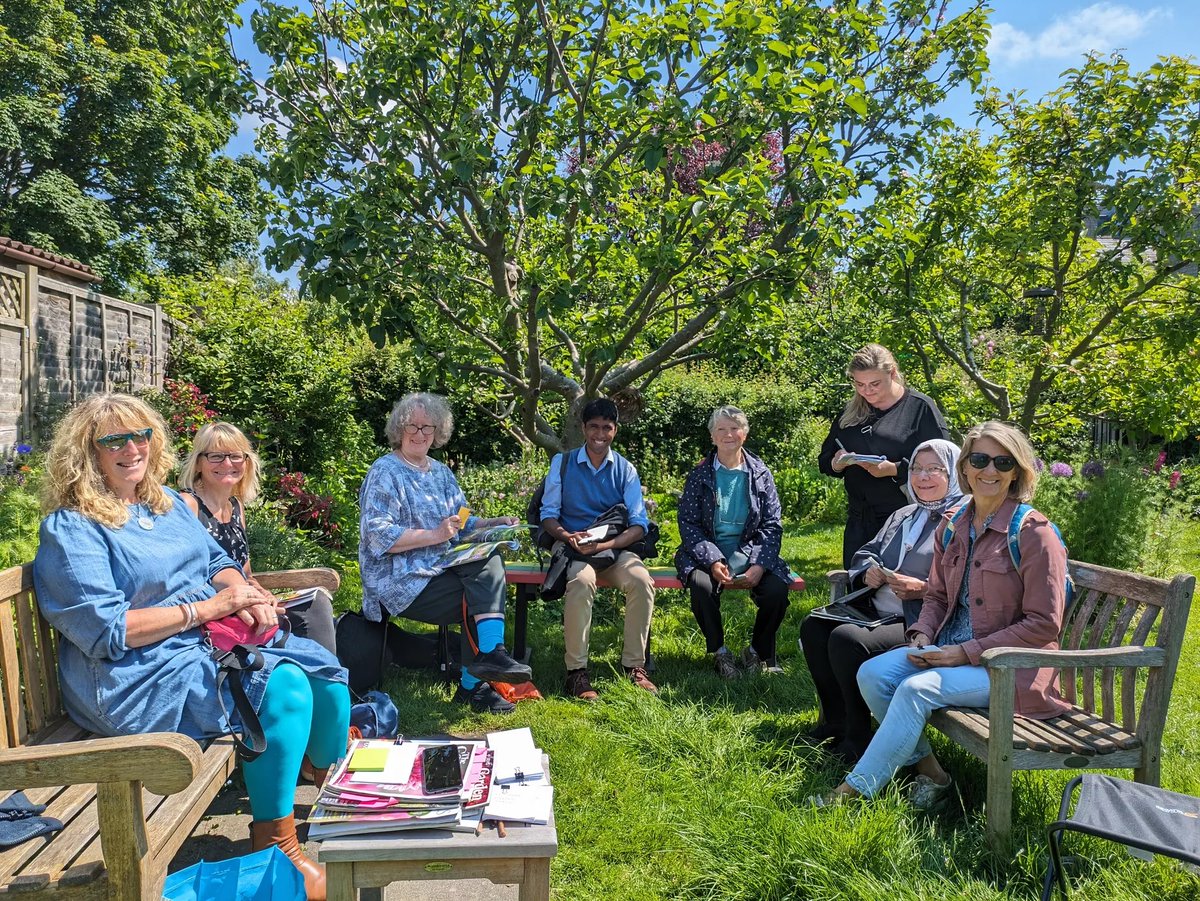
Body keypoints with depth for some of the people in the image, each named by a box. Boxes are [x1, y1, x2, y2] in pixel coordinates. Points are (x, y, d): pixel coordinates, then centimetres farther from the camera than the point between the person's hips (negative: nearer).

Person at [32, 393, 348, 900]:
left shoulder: (166, 501, 14)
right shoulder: (70, 528, -10)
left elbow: (217, 560, 16)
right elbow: (107, 630, -18)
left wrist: (245, 592, -8)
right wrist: (208, 607, -19)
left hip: (216, 642, 8)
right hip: (139, 675, -8)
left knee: (324, 671, -9)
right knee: (284, 687, -27)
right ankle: (274, 848, -11)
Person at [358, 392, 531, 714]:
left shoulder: (440, 471, 18)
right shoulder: (385, 472, -6)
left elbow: (462, 524, 20)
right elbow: (378, 536, -16)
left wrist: (493, 523, 0)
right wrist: (435, 535, -22)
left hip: (441, 567, 7)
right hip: (401, 581, -6)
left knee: (490, 562, -22)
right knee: (481, 597, -21)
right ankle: (474, 685, -11)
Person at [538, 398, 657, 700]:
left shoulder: (625, 470, 8)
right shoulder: (562, 462, 5)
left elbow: (639, 523, 0)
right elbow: (548, 514, 4)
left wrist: (607, 544, -18)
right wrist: (566, 536, -19)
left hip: (616, 549, 2)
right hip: (573, 548, -2)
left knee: (642, 581, -29)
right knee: (582, 582, -36)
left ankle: (634, 665, -15)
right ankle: (576, 670, -25)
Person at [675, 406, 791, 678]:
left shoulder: (761, 474, 5)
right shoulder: (699, 475, 2)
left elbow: (772, 526, 1)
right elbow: (688, 523, -4)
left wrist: (759, 565, -16)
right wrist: (712, 561, -20)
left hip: (750, 552, 2)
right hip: (707, 552, -1)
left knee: (777, 589, -25)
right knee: (702, 585, -33)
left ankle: (758, 652, 4)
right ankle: (719, 652, -6)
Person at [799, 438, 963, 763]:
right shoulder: (903, 516, 21)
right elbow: (866, 552, 23)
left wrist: (923, 589, -26)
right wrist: (868, 572, 0)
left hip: (920, 623, -9)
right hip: (878, 612, 9)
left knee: (847, 639, -28)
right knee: (813, 626, -4)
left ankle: (858, 736, -10)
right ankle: (836, 721, 6)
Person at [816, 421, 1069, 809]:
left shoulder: (1034, 532, -13)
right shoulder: (953, 526, 7)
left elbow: (1044, 624, -14)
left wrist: (966, 652, -17)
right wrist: (923, 636, -4)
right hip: (949, 648, 7)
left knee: (917, 688, -28)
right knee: (872, 674, -14)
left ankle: (856, 789, -16)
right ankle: (929, 772, 1)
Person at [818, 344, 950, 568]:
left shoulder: (920, 407, -3)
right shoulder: (850, 413, 14)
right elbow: (824, 459, 17)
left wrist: (895, 469, -22)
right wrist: (836, 464, -6)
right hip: (859, 520, 5)